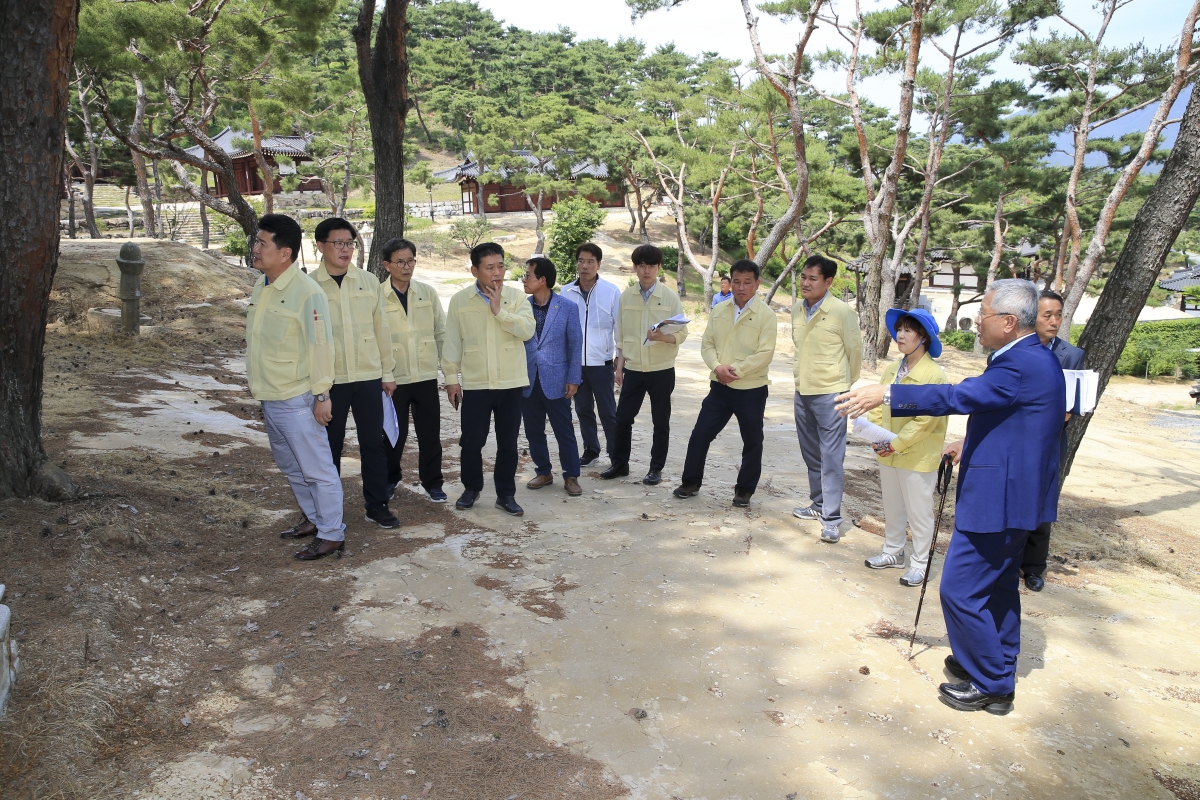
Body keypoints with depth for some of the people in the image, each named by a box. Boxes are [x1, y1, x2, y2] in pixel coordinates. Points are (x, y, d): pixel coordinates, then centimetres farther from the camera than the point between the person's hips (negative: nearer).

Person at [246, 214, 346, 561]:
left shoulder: (306, 292, -18)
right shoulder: (261, 287, 9)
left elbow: (320, 345, -18)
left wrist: (321, 395, -18)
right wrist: (256, 383, 20)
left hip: (296, 400, -9)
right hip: (268, 398, 9)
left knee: (317, 468, 0)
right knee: (291, 467, 21)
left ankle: (332, 534, 11)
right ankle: (313, 519, 36)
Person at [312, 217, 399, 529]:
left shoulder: (368, 281, 4)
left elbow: (381, 329, 7)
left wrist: (388, 372, 7)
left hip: (369, 376, 2)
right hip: (329, 379, -2)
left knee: (373, 442, 6)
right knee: (330, 445, 10)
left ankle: (377, 505, 18)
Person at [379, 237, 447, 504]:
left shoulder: (428, 292, 4)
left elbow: (441, 331, 9)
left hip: (426, 375, 2)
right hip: (393, 378, -2)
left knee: (430, 432, 7)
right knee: (394, 434, 9)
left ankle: (432, 482, 23)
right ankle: (390, 479, 31)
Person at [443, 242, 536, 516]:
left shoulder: (516, 296, 0)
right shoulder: (459, 301, 1)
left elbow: (528, 330, -14)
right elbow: (452, 342, 4)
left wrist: (499, 310, -17)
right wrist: (451, 378, 1)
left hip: (511, 383, 0)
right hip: (475, 384, 0)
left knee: (508, 443, 7)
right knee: (471, 442, 4)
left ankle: (506, 494, 21)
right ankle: (471, 488, 27)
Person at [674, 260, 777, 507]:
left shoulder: (765, 315, -9)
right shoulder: (719, 311, 7)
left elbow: (765, 354, -15)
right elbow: (707, 343, 6)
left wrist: (736, 371, -18)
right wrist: (717, 367, -12)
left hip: (751, 389, -3)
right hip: (720, 387, 4)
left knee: (752, 442, 8)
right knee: (700, 434, 4)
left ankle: (744, 489, 24)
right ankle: (691, 482, 20)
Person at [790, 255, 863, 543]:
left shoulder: (842, 311, -13)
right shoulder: (797, 309, 5)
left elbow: (855, 351, -3)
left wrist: (846, 385, 6)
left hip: (830, 394, -6)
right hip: (803, 391, 7)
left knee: (831, 457, -5)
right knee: (811, 454, 16)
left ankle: (831, 518, -1)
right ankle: (819, 504, 31)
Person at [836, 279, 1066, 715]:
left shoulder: (1022, 364, -23)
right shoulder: (1035, 359, 10)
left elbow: (961, 396, -30)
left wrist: (886, 394, -30)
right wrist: (974, 445, 16)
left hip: (997, 497, -11)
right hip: (1014, 493, 11)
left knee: (961, 589, -2)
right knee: (998, 584, 23)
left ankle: (991, 686, 11)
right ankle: (997, 666, 39)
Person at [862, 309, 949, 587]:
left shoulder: (934, 375, -15)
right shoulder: (892, 369, 4)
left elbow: (925, 421, -19)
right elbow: (878, 404, 6)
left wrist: (896, 444, -19)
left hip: (918, 457, -6)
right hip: (888, 454, 6)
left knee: (918, 512, 6)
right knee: (892, 508, 20)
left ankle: (919, 564, 20)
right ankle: (893, 552, 36)